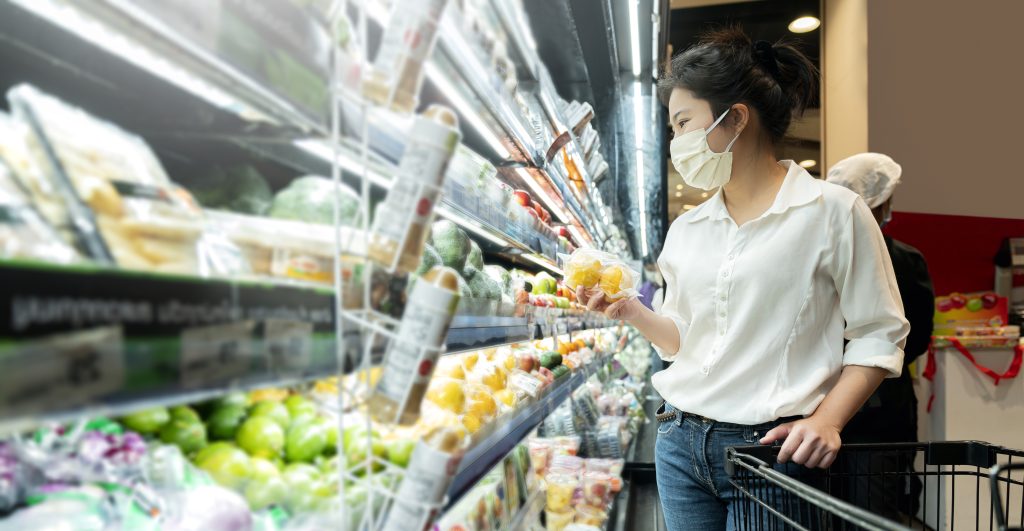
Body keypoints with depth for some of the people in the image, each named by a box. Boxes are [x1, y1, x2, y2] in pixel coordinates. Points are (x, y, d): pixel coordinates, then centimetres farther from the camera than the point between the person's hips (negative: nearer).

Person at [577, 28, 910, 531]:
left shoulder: (832, 211, -7)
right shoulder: (685, 229, 8)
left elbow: (878, 336, -5)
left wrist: (826, 420, -16)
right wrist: (631, 311, -3)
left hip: (770, 448, -4)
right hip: (680, 442, 5)